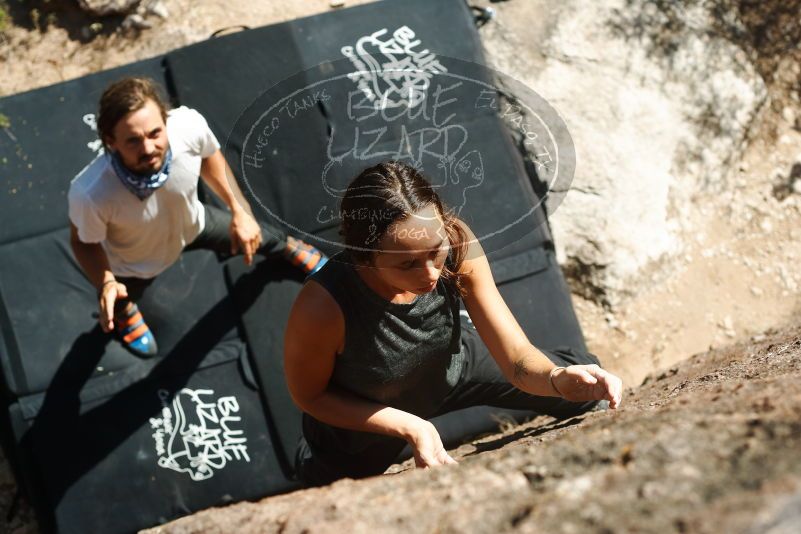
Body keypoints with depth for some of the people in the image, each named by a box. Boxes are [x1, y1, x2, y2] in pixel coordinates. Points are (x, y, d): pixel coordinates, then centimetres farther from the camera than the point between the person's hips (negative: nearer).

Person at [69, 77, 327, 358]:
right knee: (119, 304, 32)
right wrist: (106, 285, -40)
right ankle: (124, 311, 73)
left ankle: (289, 247, 68)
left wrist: (241, 210, -12)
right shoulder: (89, 194, -48)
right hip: (133, 263, -2)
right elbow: (83, 241, -23)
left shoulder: (189, 125, -42)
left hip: (193, 223, 2)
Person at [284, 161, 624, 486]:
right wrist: (410, 427, -30)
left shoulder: (454, 242, -33)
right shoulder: (323, 306, -43)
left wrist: (559, 379, -49)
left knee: (581, 374, 6)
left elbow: (517, 358, -27)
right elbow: (309, 396, -22)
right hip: (362, 416, -3)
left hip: (450, 366, 3)